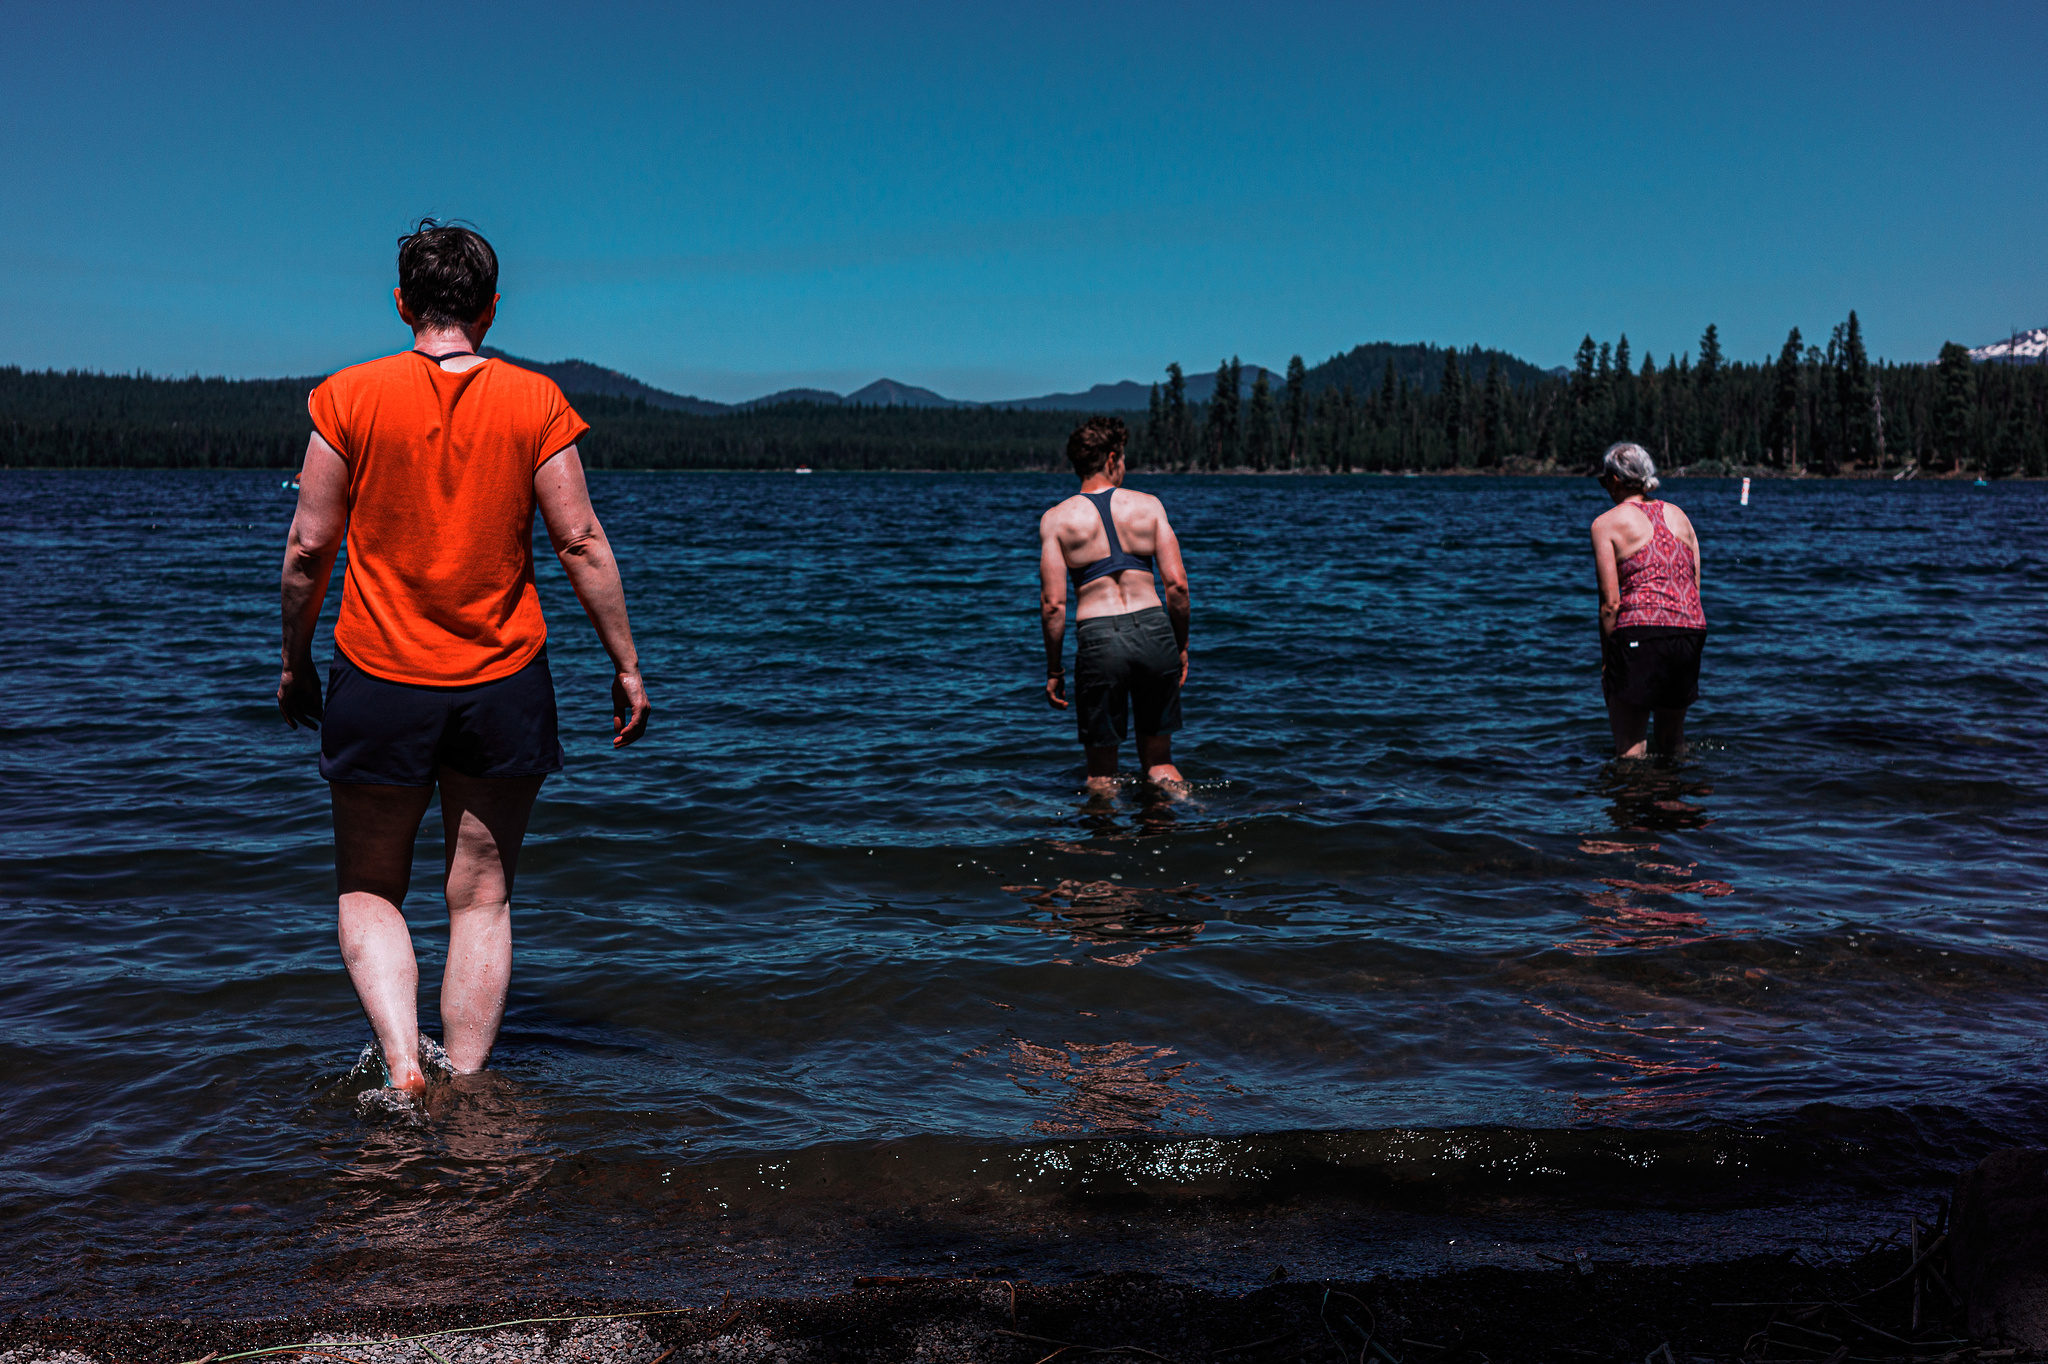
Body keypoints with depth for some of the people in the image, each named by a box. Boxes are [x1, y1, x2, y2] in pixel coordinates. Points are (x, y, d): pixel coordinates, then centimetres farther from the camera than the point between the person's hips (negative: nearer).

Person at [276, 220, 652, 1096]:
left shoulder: (350, 397, -3)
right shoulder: (534, 402, -3)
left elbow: (309, 547, -2)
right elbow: (581, 542, -5)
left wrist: (295, 659, 12)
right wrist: (626, 664, 3)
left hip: (378, 679, 0)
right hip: (503, 684, 1)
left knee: (369, 889, 15)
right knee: (482, 897, 11)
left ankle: (402, 1068, 0)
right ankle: (464, 1091, 15)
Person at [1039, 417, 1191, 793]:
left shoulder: (1056, 519, 3)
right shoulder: (1148, 505, 6)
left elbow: (1053, 603, -3)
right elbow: (1177, 584, 1)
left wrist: (1054, 669, 7)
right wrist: (1182, 645, 13)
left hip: (1098, 638, -2)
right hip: (1154, 632, 2)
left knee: (1101, 773, 14)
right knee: (1159, 760, 18)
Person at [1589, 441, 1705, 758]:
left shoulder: (1606, 523, 1)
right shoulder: (1678, 515, 17)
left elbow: (1611, 602, -5)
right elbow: (1695, 586, 14)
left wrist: (1606, 658, 2)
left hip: (1640, 632, -6)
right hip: (1691, 629, 6)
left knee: (1629, 746, 1)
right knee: (1672, 740, 22)